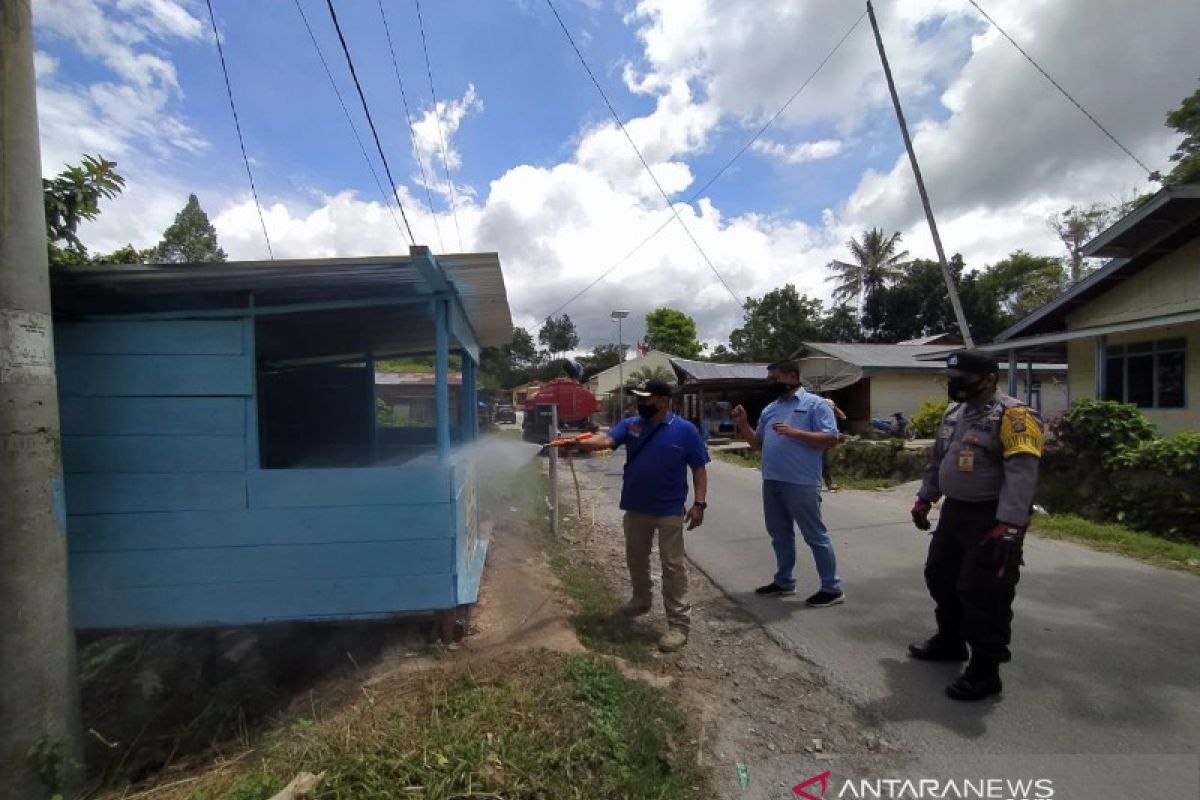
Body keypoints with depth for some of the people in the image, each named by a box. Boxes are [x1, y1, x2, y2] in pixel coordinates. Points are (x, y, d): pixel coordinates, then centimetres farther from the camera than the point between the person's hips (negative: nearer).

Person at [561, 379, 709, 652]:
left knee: (673, 565, 2)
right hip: (635, 507, 5)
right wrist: (579, 443, -34)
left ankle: (679, 623, 13)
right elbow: (606, 439, -16)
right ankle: (641, 600, 44)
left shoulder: (685, 430, -8)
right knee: (636, 559, 20)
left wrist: (700, 503, -12)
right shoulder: (630, 424, -1)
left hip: (669, 510, -4)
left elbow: (699, 468, -5)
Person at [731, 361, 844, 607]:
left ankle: (832, 588, 16)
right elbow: (758, 443, 16)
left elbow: (831, 438, -14)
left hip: (801, 484, -7)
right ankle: (784, 581, 31)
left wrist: (794, 432, -22)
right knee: (780, 535, 17)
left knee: (815, 535, 3)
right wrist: (743, 424, 2)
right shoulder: (769, 409, 15)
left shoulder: (815, 404, -5)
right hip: (771, 482, 8)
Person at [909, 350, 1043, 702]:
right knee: (940, 577, 19)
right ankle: (950, 641, 38)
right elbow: (937, 460, 19)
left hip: (991, 518, -9)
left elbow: (1021, 473, -24)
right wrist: (924, 499, 20)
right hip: (954, 511, 9)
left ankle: (985, 671, 14)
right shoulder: (953, 413, 11)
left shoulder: (1013, 416, -16)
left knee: (983, 593, -1)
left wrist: (1008, 525, -30)